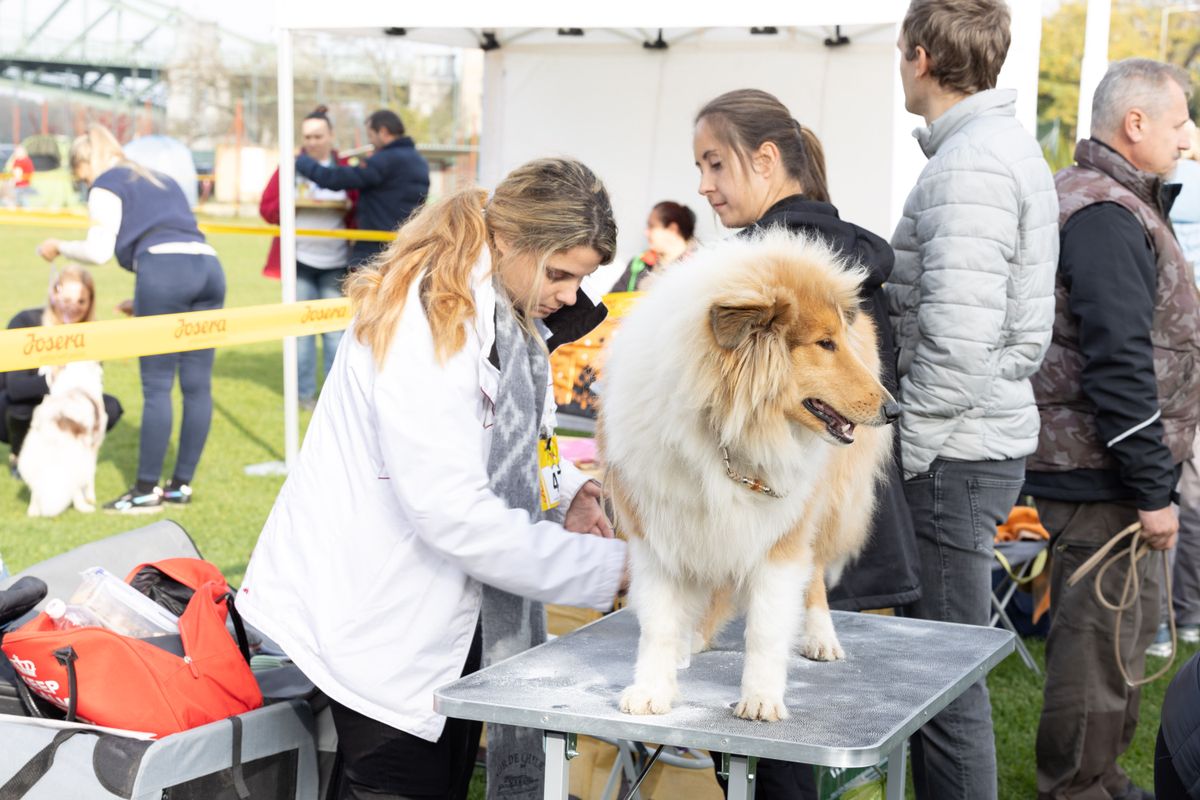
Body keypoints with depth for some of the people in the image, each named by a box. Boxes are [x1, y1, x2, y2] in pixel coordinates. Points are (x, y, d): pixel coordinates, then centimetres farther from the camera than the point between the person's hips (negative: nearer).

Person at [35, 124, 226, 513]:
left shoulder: (106, 186, 11)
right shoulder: (162, 181, 33)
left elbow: (98, 251, -1)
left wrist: (59, 247, 17)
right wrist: (142, 301, 36)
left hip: (162, 267, -7)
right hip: (208, 266, 7)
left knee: (157, 385, -3)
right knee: (197, 385, 5)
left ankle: (147, 489, 1)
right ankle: (182, 484, 11)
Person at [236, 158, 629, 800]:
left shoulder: (506, 318, 6)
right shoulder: (427, 324, -24)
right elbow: (453, 512, -29)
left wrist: (561, 491, -2)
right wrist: (604, 566, -24)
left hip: (453, 613, 9)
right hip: (388, 622, -9)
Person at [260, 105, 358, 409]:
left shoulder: (346, 169, 6)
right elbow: (267, 207, 3)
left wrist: (351, 207, -14)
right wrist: (289, 205, -15)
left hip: (335, 260, 0)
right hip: (299, 258, 0)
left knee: (335, 327, 0)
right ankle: (305, 392, 8)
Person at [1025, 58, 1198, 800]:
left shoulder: (1110, 202, 16)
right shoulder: (1108, 216, -19)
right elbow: (1119, 365, -24)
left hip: (1107, 468, 11)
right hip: (1103, 481, -11)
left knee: (1128, 624, 20)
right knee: (1102, 633, -2)